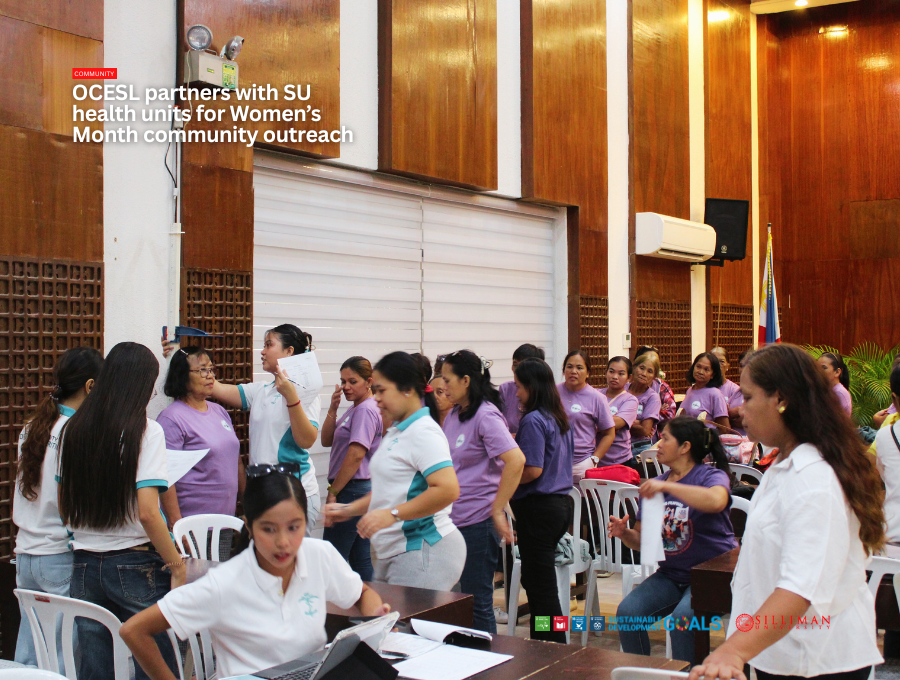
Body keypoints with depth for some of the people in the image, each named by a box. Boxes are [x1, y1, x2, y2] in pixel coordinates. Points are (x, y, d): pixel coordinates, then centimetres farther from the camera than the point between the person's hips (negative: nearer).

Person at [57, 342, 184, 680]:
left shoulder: (73, 429, 4)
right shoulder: (145, 430, -11)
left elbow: (65, 508, 12)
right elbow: (147, 512, -17)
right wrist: (178, 565, -9)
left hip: (84, 565, 5)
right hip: (135, 566, -5)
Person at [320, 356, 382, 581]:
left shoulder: (366, 410, -14)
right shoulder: (354, 409, 17)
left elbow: (356, 455, -21)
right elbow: (327, 441, 13)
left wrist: (333, 492, -16)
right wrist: (333, 408, -1)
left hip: (353, 491, -10)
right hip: (360, 489, 10)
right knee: (361, 560, 12)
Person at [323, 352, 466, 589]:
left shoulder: (423, 432, -13)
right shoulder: (395, 432, 17)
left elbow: (448, 489, -25)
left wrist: (392, 514, -25)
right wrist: (350, 509, 15)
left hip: (422, 551, -9)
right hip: (392, 552, 9)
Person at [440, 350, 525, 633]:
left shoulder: (485, 416, -14)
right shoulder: (453, 416, 13)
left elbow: (516, 461, -25)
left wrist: (497, 510, -21)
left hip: (478, 522, -8)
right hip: (452, 520, 8)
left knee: (476, 600, 0)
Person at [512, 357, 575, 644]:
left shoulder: (533, 420, -16)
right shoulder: (560, 418, 11)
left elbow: (533, 470, -22)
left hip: (538, 507, -10)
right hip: (561, 501, 10)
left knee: (540, 586, -2)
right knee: (535, 580, 18)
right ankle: (541, 644, 25)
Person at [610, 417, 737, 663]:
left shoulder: (712, 476, -5)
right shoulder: (654, 486, 12)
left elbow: (716, 501, -32)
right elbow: (641, 540, 16)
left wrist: (667, 486, -29)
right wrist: (624, 533, -7)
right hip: (670, 575, 6)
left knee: (682, 618, -31)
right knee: (627, 612, -17)